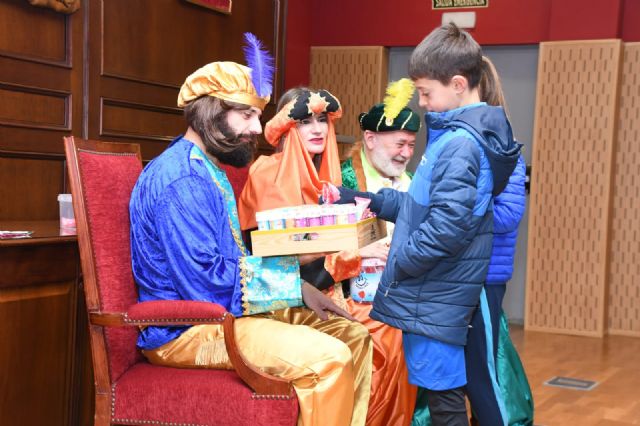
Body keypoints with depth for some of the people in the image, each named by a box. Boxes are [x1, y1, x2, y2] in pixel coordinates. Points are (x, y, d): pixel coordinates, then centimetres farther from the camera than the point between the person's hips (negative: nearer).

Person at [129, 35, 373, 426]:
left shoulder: (208, 169, 14)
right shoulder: (182, 179, -19)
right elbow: (206, 283, -25)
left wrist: (297, 287, 3)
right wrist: (293, 275, -15)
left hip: (226, 310, 10)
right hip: (187, 329, -10)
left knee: (354, 337, 7)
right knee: (327, 358, -25)